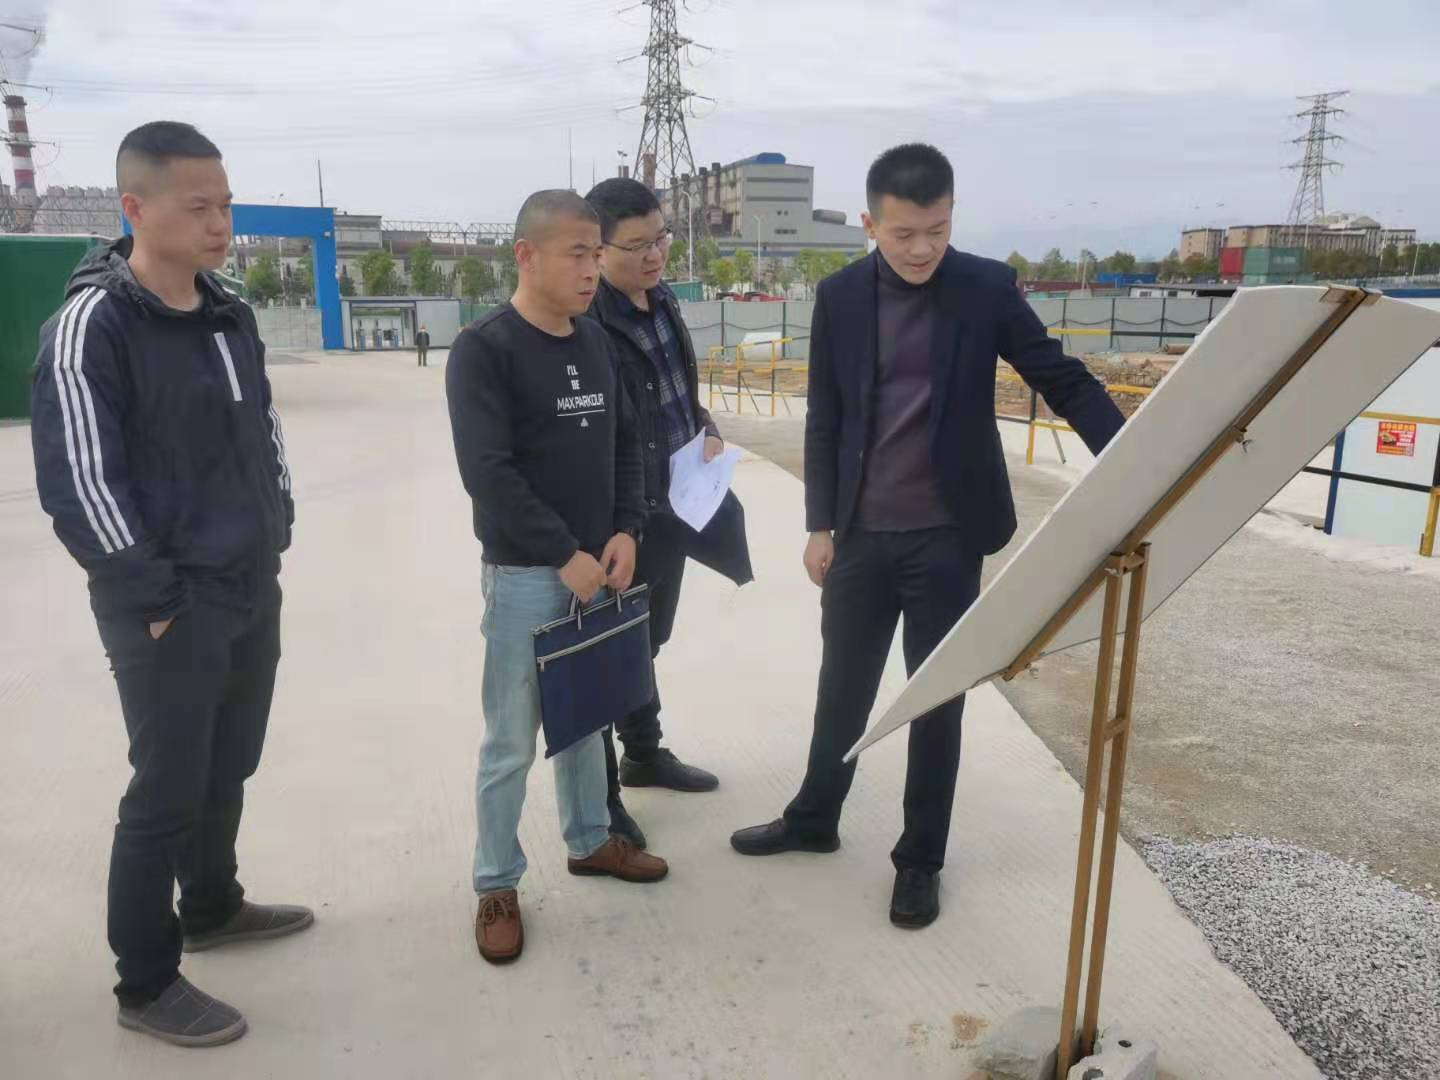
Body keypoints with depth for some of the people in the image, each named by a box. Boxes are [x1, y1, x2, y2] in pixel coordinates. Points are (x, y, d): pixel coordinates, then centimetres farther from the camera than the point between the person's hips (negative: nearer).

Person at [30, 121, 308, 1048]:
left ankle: (213, 908, 42)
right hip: (171, 609, -7)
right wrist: (154, 598, -16)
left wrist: (277, 535, 11)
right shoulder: (92, 326, -15)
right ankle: (147, 986, 22)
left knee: (229, 770, 20)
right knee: (168, 793, 4)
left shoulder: (232, 315, 7)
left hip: (255, 594, 7)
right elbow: (77, 482, -18)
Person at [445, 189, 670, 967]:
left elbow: (625, 443, 12)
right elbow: (487, 472, -18)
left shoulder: (595, 343, 8)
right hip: (523, 574, -6)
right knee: (511, 739, 3)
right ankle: (496, 886, 19)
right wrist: (566, 555, -19)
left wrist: (625, 530, -3)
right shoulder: (483, 350, -12)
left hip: (596, 565, 6)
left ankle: (589, 840, 37)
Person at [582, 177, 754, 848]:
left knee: (646, 643, 23)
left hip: (671, 507, 8)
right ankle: (598, 798, 22)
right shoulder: (586, 321, -20)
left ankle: (644, 754, 43)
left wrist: (707, 432, 1)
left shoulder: (662, 302, 7)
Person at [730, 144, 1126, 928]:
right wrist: (819, 525, 1)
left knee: (937, 698, 7)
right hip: (861, 533, 2)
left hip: (947, 534, -2)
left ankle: (920, 859, 24)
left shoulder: (988, 288, -5)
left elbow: (1065, 381, -4)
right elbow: (824, 420, 4)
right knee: (843, 685, 15)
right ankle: (813, 818, 35)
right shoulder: (839, 296, 0)